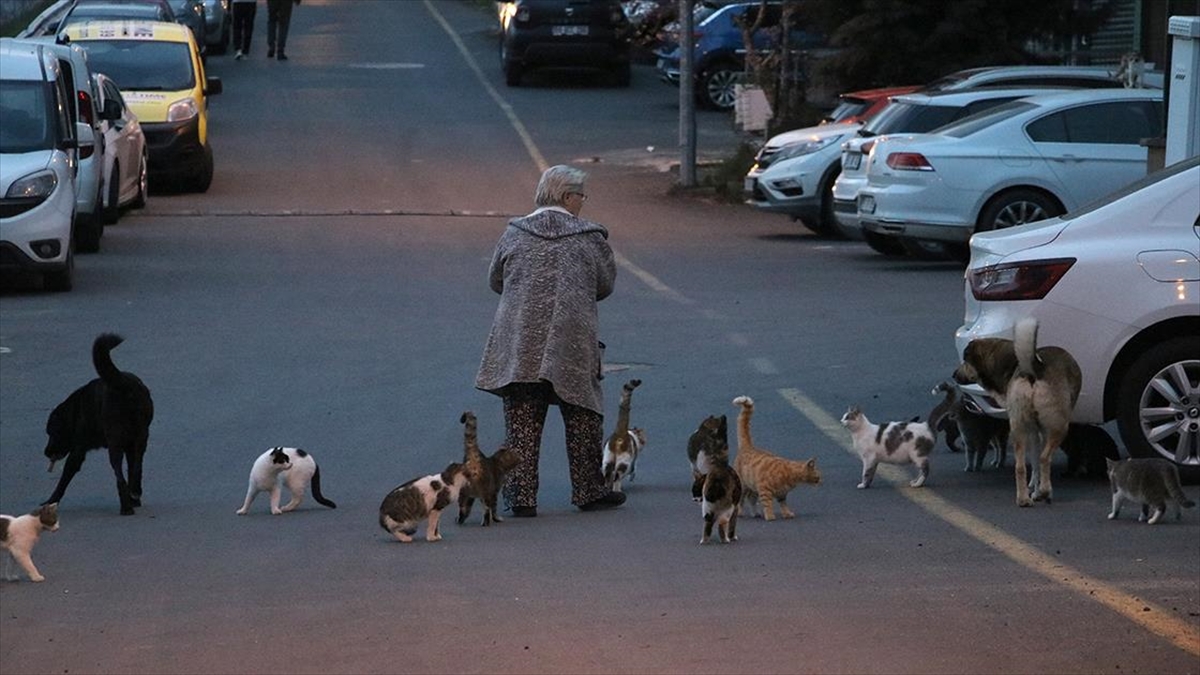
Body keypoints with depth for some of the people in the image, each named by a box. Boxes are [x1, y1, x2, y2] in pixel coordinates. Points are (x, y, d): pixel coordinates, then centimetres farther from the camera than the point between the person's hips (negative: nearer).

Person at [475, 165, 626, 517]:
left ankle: (521, 496, 2)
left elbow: (495, 281, 14)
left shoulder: (514, 234, 4)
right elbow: (606, 284, 8)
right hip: (571, 341, -1)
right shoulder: (589, 237, -1)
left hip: (520, 342, 2)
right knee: (583, 420, 12)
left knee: (522, 423, 4)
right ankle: (589, 491, 18)